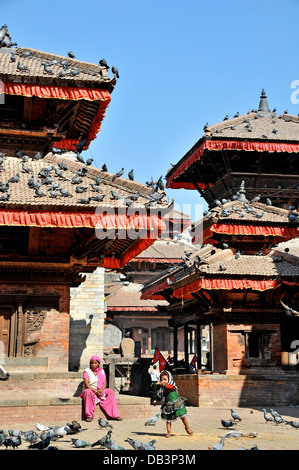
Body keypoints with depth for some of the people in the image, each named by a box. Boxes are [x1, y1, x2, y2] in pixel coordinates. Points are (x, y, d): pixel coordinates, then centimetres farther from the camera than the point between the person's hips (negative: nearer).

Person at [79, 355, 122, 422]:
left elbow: (105, 384, 3)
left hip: (101, 390, 4)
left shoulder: (102, 371, 11)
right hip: (91, 390, -3)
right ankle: (89, 416, -36)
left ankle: (114, 415, -23)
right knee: (88, 392, -38)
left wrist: (100, 390, -18)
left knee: (110, 391, -22)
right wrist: (95, 391, -23)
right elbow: (86, 385, -11)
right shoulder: (87, 371, -1)